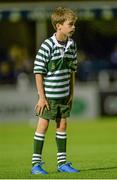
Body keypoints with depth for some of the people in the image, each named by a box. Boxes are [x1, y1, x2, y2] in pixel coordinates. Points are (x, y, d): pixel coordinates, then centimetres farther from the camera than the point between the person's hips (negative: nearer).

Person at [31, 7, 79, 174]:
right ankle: (36, 164, 5)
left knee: (62, 125, 10)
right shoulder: (47, 46, -17)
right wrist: (41, 96, -15)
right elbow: (38, 72, -15)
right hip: (49, 95, -6)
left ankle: (62, 162, 19)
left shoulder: (72, 45, 3)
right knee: (43, 125, -1)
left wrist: (71, 93, 12)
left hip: (64, 94, 6)